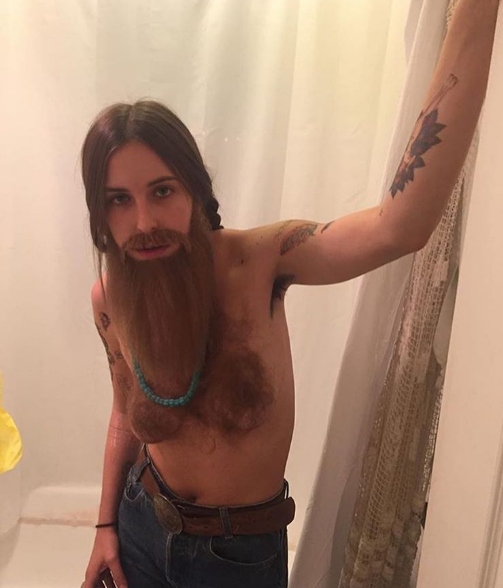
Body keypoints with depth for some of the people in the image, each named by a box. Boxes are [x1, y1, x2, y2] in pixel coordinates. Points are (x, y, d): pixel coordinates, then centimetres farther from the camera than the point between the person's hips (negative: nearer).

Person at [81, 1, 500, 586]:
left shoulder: (256, 260, -26)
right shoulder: (109, 299, -13)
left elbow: (400, 227, -43)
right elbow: (126, 414, 3)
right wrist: (107, 525, 9)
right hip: (143, 526, 3)